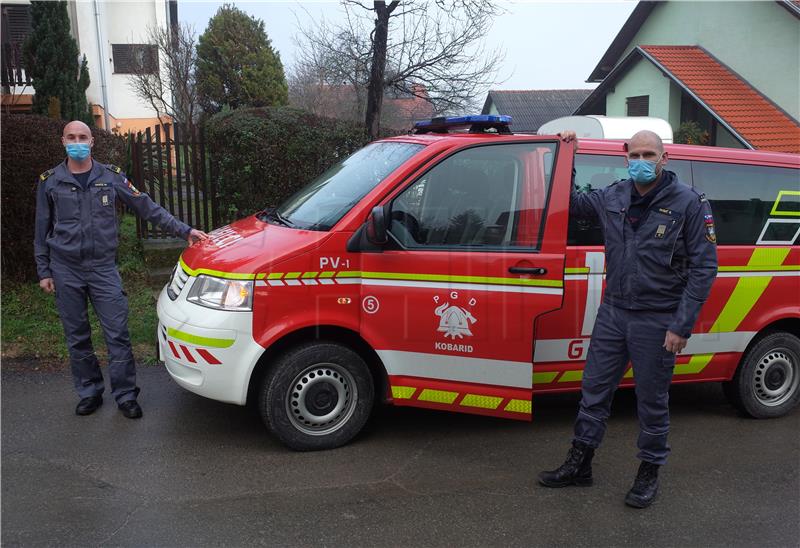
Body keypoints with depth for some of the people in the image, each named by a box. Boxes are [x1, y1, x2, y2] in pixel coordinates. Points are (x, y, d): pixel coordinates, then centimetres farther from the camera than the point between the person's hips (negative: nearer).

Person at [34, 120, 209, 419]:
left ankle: (125, 395, 10)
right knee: (77, 337, 9)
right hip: (65, 270, 1)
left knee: (118, 334, -2)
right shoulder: (50, 181, 2)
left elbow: (147, 207, 1)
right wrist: (43, 271, 6)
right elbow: (42, 229, 8)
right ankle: (89, 392, 25)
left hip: (103, 267, -1)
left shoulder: (110, 176, 1)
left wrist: (184, 230, -5)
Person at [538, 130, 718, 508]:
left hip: (657, 321, -4)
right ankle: (579, 465, 26)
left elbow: (704, 267, -9)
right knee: (594, 389, 11)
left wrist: (682, 325, -13)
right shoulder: (613, 197, 3)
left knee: (652, 400, 8)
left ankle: (649, 473, 28)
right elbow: (572, 204, 21)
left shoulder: (688, 203, -9)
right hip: (613, 312, 5)